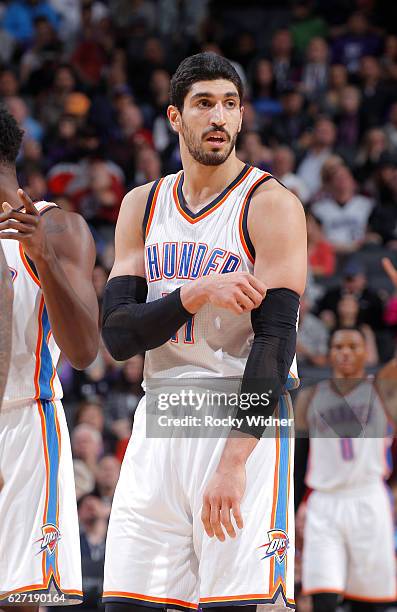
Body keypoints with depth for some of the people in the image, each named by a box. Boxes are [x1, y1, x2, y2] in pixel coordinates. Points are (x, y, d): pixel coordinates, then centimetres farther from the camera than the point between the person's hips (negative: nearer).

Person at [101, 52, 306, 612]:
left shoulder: (271, 205, -5)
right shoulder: (141, 207, 11)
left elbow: (276, 341, -13)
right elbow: (117, 333, 2)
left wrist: (233, 461, -23)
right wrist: (197, 294, -17)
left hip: (246, 422, -5)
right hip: (158, 427, 5)